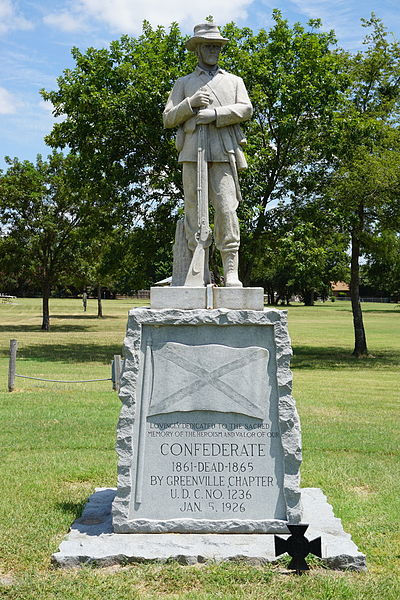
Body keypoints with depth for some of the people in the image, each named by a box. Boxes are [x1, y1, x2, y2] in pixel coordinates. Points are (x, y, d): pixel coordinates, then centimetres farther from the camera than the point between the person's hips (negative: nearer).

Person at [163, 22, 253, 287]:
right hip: (192, 152, 1)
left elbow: (246, 109, 6)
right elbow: (168, 118, 15)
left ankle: (231, 272, -13)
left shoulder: (234, 81, 25)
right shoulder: (184, 83, 24)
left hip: (224, 153, 0)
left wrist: (215, 114, -8)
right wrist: (190, 104, -2)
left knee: (226, 209, -12)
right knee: (194, 211, -5)